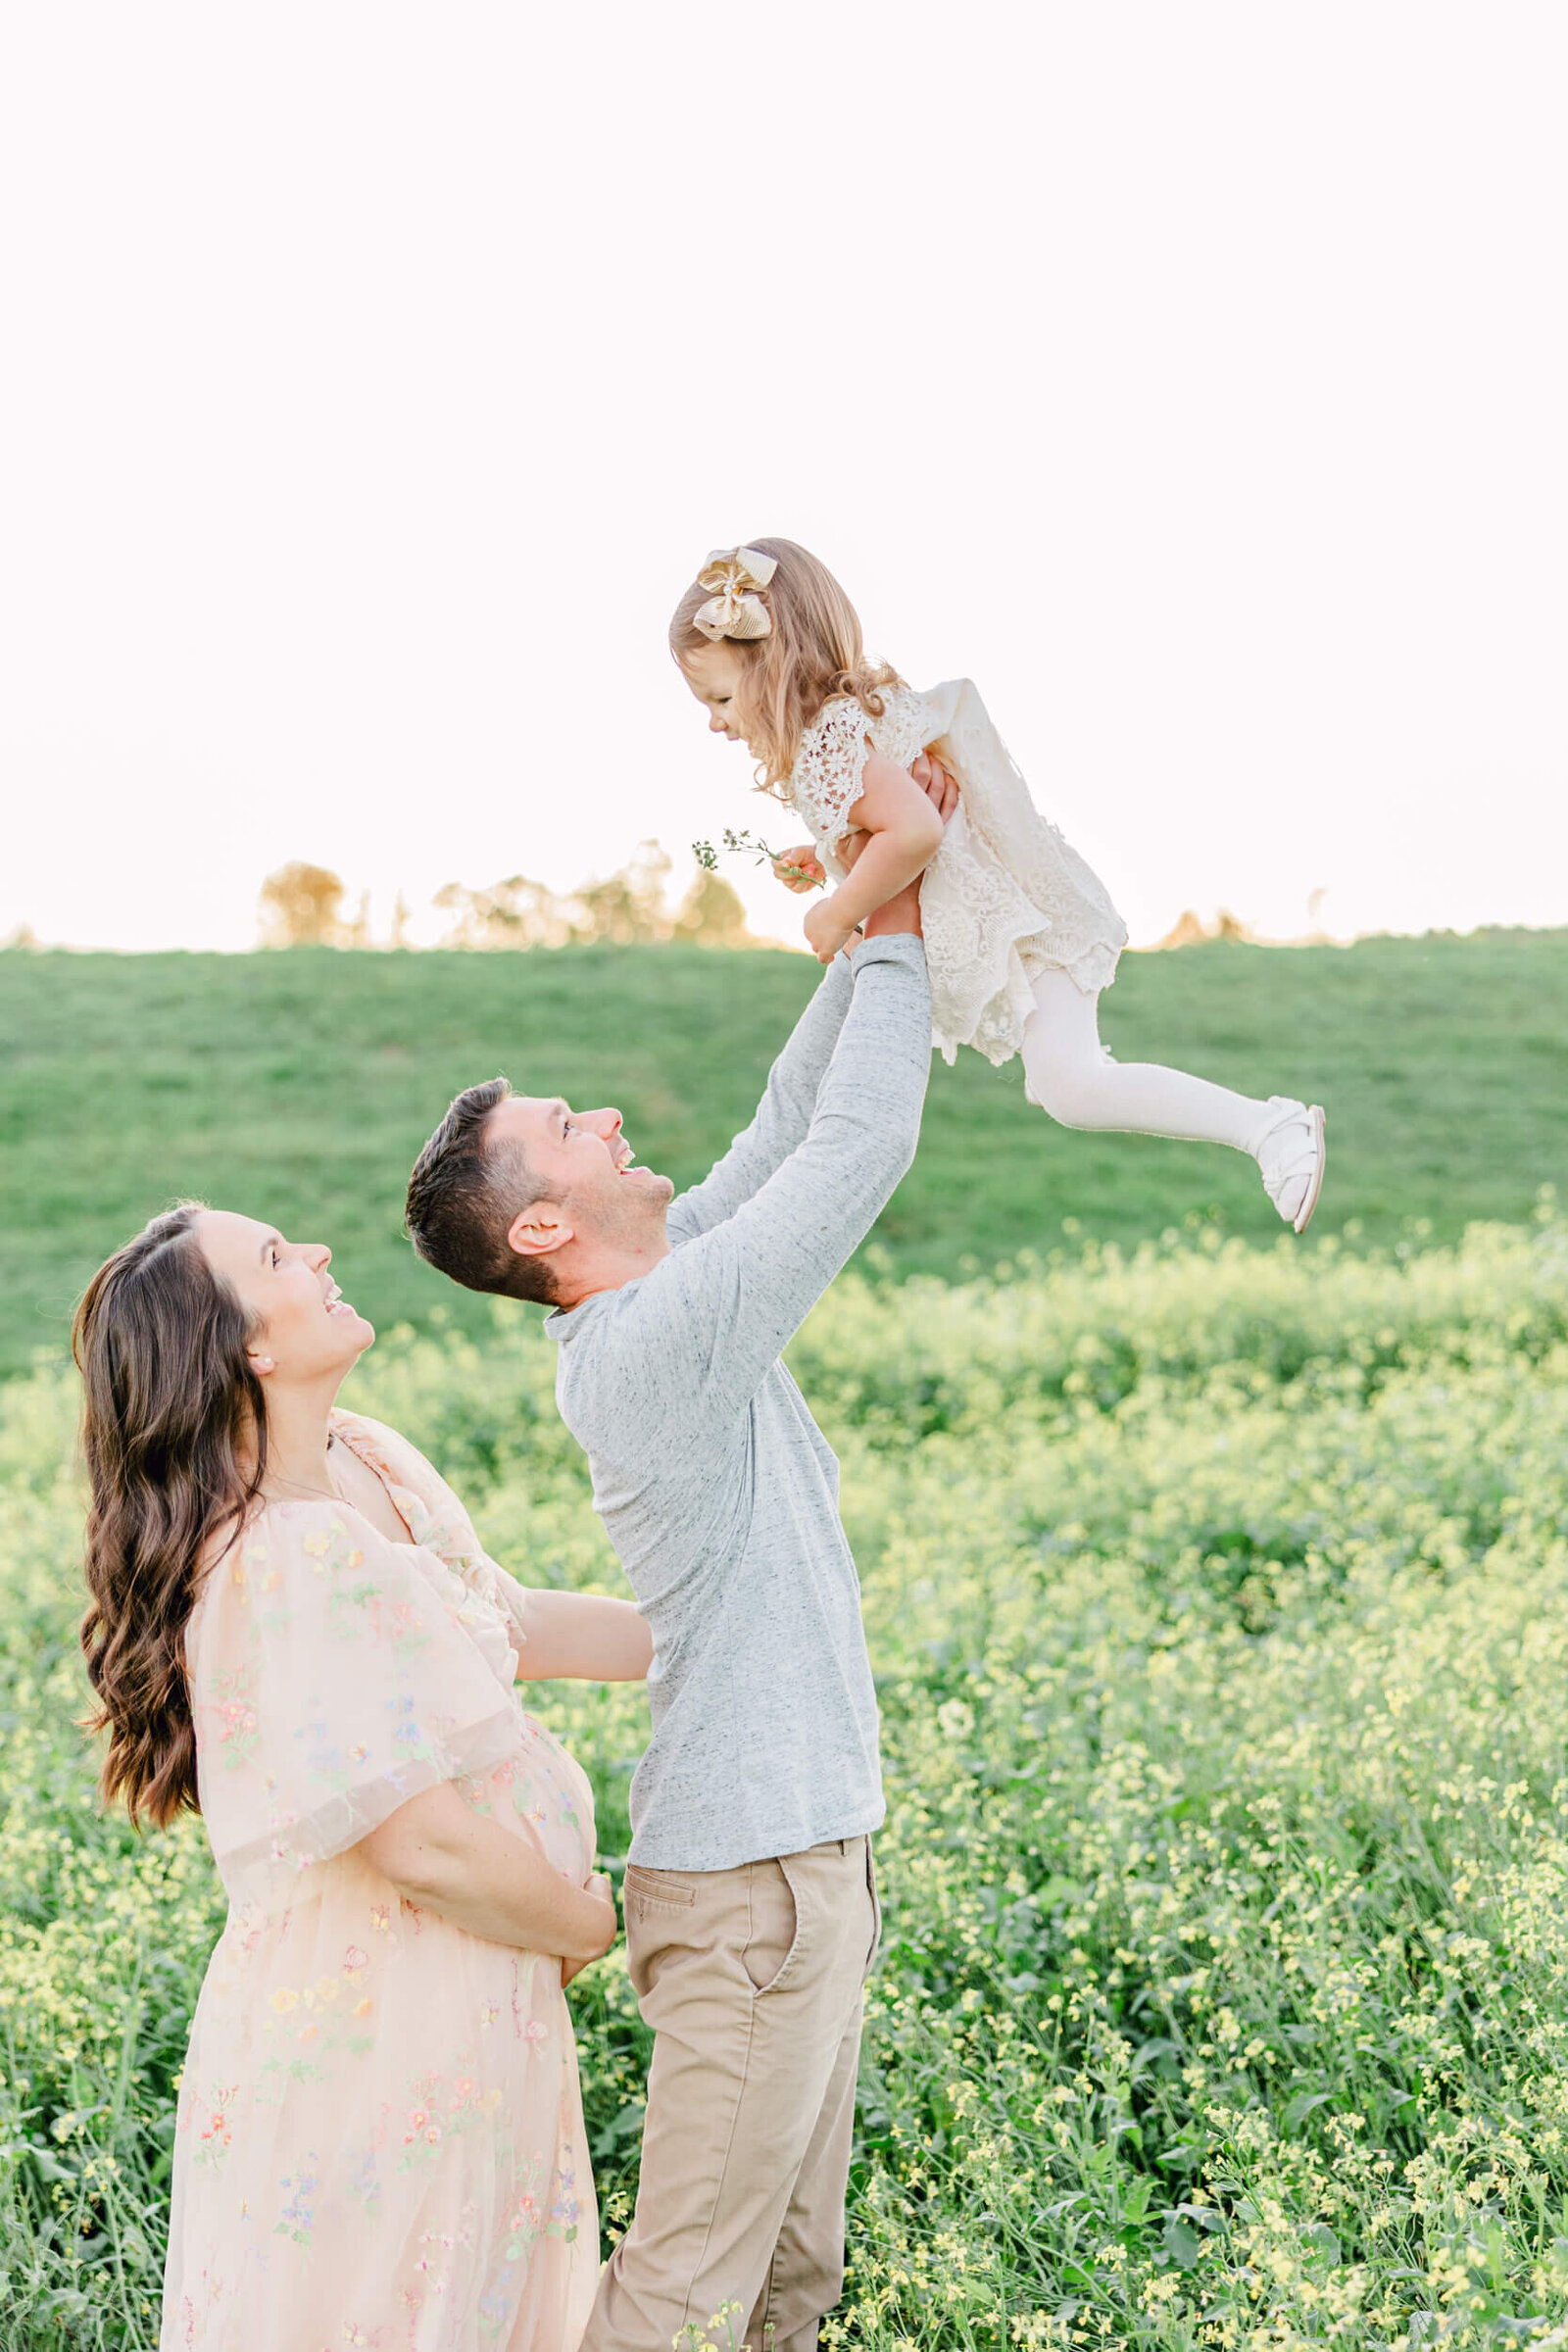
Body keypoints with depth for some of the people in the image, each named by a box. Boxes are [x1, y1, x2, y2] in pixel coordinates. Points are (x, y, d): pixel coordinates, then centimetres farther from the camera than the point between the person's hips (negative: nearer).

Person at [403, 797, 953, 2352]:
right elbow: (860, 1146, -21)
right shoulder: (659, 1339, -21)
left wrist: (878, 916, 6)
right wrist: (897, 934, -9)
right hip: (748, 1875, -9)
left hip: (804, 1842, 9)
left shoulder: (673, 1284, 6)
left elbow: (791, 1125, 12)